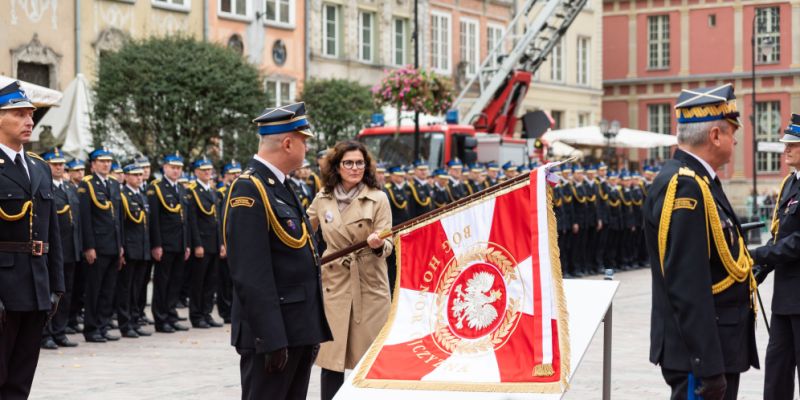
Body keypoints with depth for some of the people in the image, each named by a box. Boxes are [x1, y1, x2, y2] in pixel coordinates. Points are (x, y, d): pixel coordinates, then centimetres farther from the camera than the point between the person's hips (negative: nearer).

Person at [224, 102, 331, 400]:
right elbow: (251, 275, -22)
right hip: (273, 334, -10)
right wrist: (272, 339, -24)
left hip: (299, 331, 10)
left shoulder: (279, 186, 15)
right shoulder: (249, 190, -15)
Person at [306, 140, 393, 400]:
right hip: (333, 283, 2)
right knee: (331, 359, -1)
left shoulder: (378, 199, -3)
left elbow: (387, 246, -6)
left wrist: (378, 245, -28)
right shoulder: (323, 198, 5)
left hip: (369, 285, -2)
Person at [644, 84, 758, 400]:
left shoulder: (698, 182, 13)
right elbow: (687, 286, -25)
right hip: (700, 351, -10)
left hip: (719, 345, 10)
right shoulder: (684, 187, -19)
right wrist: (708, 366, -26)